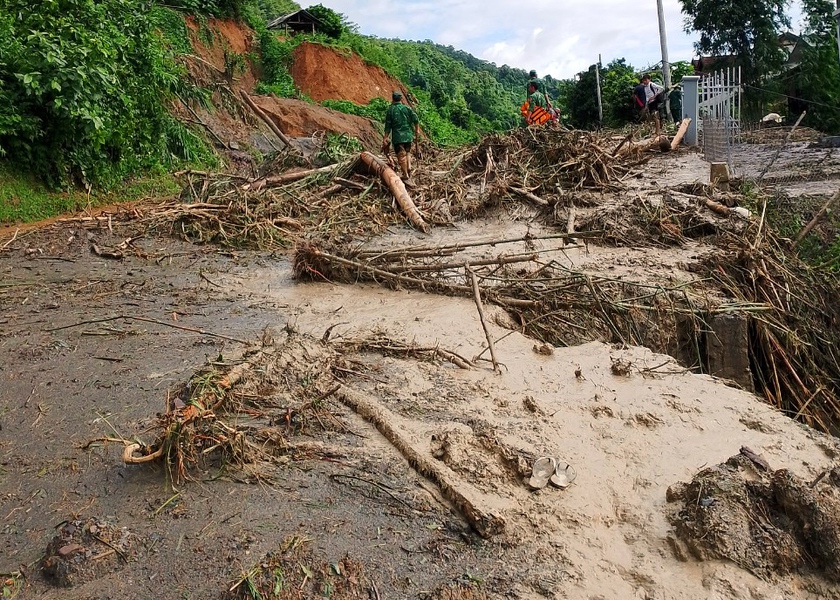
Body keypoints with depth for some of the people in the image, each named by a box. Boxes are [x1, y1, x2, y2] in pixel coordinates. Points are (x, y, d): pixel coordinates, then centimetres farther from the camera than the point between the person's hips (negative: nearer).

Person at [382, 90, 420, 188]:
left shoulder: (390, 110, 0)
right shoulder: (407, 108, 5)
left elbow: (388, 126, -2)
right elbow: (415, 119, -3)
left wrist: (385, 138, 1)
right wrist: (417, 130, 10)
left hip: (397, 137, -2)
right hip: (408, 135, 2)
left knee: (401, 156, -1)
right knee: (407, 152, 20)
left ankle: (406, 177, -2)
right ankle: (409, 169, 0)